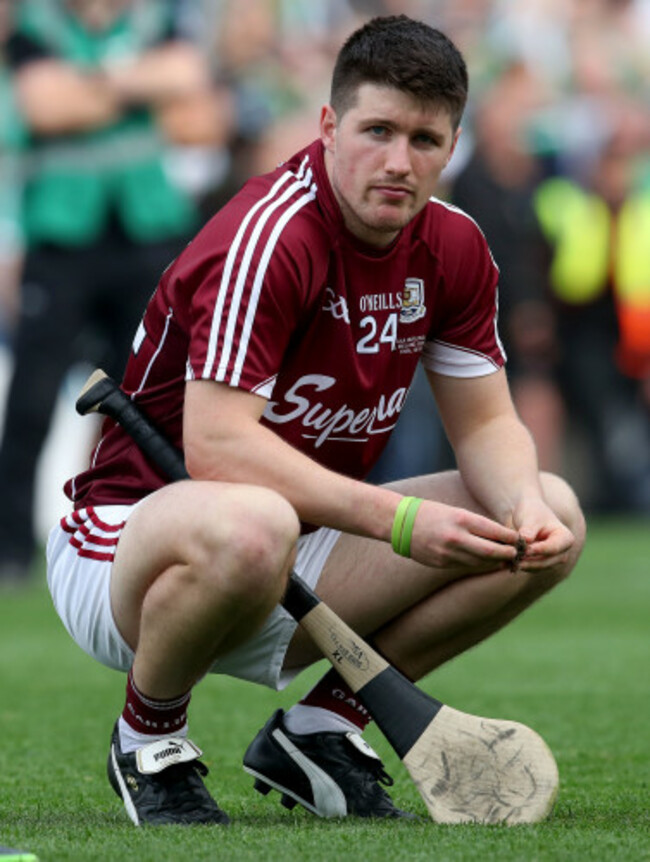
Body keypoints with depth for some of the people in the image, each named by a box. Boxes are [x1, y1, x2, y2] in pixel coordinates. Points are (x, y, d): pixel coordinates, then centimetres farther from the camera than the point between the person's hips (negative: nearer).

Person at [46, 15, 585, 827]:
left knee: (552, 520, -4)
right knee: (250, 525, -43)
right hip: (125, 538, -7)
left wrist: (526, 505, -19)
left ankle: (320, 727, 7)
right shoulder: (267, 236, -24)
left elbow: (485, 422, 5)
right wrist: (396, 519, -37)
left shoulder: (454, 249, 0)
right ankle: (148, 741, -11)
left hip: (295, 569, 8)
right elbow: (216, 443, -32)